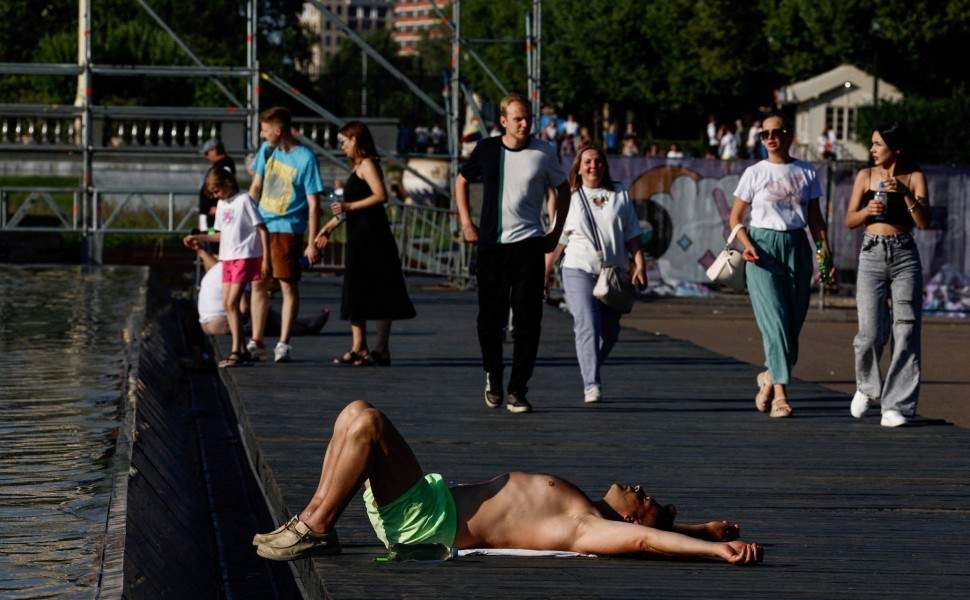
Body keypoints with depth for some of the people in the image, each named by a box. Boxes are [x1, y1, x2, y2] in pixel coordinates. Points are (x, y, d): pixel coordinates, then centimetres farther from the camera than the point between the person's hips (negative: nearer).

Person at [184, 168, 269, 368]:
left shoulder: (244, 200, -11)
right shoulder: (222, 204, 13)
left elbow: (262, 229, -11)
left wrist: (266, 258, -15)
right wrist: (199, 238, 12)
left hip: (245, 258, -8)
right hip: (227, 259, 8)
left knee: (233, 303, -13)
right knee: (227, 304, 6)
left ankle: (236, 353, -12)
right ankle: (241, 350, 12)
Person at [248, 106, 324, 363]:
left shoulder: (306, 159, -10)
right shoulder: (267, 150, 7)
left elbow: (313, 204, -10)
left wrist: (312, 244, -13)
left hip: (287, 229, -6)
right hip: (260, 227, 6)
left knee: (288, 286, -3)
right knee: (258, 284, 9)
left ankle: (284, 343, 1)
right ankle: (257, 342, 17)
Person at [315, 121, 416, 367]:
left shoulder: (367, 164, -8)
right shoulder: (357, 167, 20)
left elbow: (381, 196, -21)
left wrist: (349, 206, -21)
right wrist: (330, 226, 30)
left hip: (372, 235, -10)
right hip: (358, 236, 10)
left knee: (379, 294, -6)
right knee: (355, 292, 7)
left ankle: (381, 350, -5)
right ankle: (359, 348, 9)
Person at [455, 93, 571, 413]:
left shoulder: (544, 152, 1)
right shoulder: (487, 150, 3)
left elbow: (563, 189, 16)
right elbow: (461, 181, 19)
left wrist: (556, 232, 9)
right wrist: (466, 223, 10)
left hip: (529, 245, -1)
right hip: (491, 245, 1)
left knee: (528, 320, -6)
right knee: (490, 317, 4)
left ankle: (517, 391, 0)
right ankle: (493, 374, 29)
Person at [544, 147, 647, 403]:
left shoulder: (620, 195, 10)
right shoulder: (570, 199, 5)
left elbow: (632, 235, 9)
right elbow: (557, 240, 7)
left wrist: (640, 264, -2)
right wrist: (546, 272, 5)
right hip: (579, 271, -3)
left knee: (609, 332, 10)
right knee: (587, 326, -16)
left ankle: (590, 370, 34)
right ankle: (592, 385, -19)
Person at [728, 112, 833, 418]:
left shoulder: (807, 173, 9)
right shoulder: (755, 173, 3)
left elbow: (814, 217, 13)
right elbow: (736, 217, 5)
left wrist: (824, 248, -1)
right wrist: (747, 244, -12)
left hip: (797, 247, 3)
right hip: (763, 247, -3)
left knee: (794, 321, 3)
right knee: (775, 320, -14)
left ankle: (769, 376, 28)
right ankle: (780, 393, -16)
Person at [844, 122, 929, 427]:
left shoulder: (914, 178, 4)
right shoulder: (865, 176, 9)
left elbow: (924, 222, -5)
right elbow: (849, 221, 10)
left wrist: (906, 193, -18)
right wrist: (867, 211, -10)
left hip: (905, 256, -1)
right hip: (872, 254, 1)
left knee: (905, 331, -4)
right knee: (871, 331, -9)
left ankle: (897, 405, 3)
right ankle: (867, 388, 19)